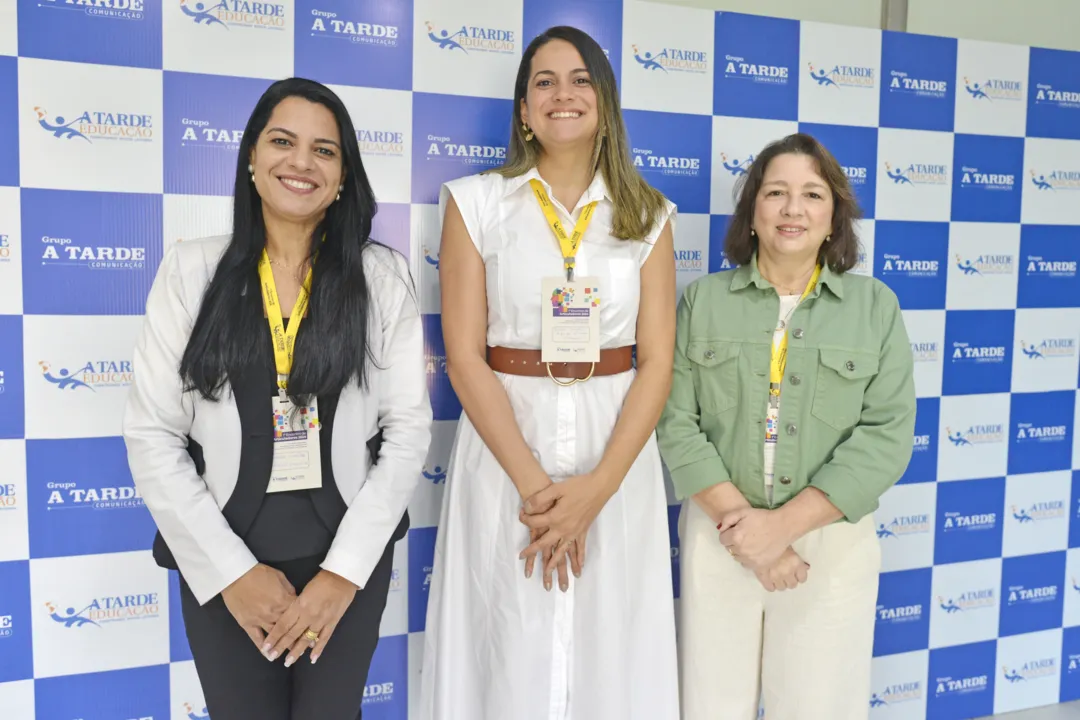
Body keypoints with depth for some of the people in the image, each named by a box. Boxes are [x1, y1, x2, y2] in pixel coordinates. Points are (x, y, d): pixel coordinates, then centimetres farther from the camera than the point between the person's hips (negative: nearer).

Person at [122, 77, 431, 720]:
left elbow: (408, 429, -5)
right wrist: (231, 570, -9)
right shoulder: (192, 271, -2)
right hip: (222, 555, 1)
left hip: (349, 551, 0)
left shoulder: (383, 276, -2)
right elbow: (152, 435, -3)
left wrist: (345, 569, -11)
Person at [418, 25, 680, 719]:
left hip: (616, 455, 2)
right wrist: (534, 482, -14)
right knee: (509, 656, 9)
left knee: (610, 651, 11)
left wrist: (596, 486, -13)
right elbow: (465, 358, -6)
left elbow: (657, 363, -1)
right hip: (503, 451, -1)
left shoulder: (648, 215, 5)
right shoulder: (476, 202, 0)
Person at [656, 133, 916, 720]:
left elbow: (887, 435, -6)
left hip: (832, 542, 0)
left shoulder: (876, 306, 2)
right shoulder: (703, 300, 3)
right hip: (719, 536, 0)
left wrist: (784, 523, -15)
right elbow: (676, 422, -4)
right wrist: (739, 518, -15)